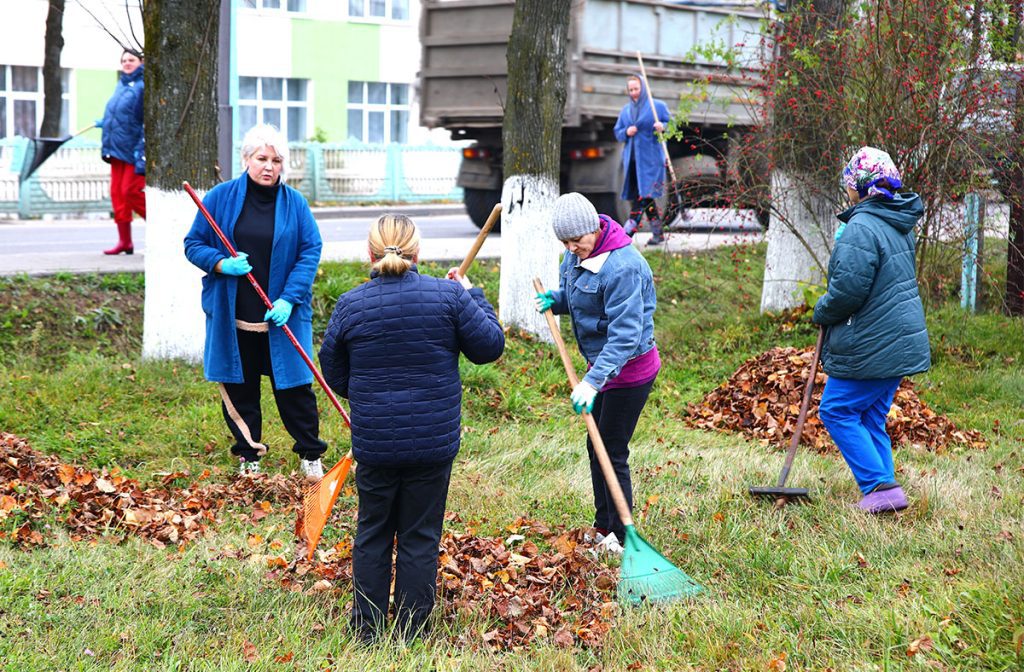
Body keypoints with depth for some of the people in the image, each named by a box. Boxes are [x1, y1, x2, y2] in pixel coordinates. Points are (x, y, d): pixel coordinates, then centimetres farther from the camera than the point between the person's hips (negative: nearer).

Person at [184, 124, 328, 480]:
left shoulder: (294, 203, -1)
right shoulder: (221, 197, -1)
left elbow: (311, 251, -2)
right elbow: (194, 244, 4)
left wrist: (289, 299, -13)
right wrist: (221, 264, -16)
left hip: (281, 317, -1)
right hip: (232, 316, 1)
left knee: (293, 385, 3)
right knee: (239, 387, 9)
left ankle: (310, 454, 18)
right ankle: (248, 454, 24)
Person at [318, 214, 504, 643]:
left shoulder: (350, 306, -5)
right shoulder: (449, 296, -10)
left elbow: (334, 374, 5)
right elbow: (489, 346, 0)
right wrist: (472, 296, 13)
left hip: (373, 443, 1)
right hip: (434, 442, -1)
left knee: (373, 532, 17)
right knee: (420, 536, 11)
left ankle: (368, 627, 23)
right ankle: (410, 630, 17)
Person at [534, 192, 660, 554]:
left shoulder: (622, 267, -29)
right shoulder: (577, 254, 0)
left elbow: (625, 333, -32)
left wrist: (593, 381, -39)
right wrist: (556, 300, -6)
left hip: (629, 367, -10)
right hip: (601, 362, 10)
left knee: (612, 452, -2)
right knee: (596, 446, 19)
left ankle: (620, 537, 12)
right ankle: (603, 526, 33)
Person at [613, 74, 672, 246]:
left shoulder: (658, 106, 3)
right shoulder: (626, 110, 17)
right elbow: (617, 133, 17)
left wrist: (662, 126, -20)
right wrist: (626, 132, -5)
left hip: (650, 158, -5)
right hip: (631, 159, 5)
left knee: (643, 194, -15)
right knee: (647, 197, 5)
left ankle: (630, 228, -18)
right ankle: (658, 233, 9)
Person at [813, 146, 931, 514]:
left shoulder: (861, 228, -19)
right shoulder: (900, 224, 13)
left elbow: (848, 288, -23)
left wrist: (822, 311, -4)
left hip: (871, 346, -10)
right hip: (899, 342, 10)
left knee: (837, 411, -1)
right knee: (871, 419, 15)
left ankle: (880, 486, -7)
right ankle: (884, 491, 15)